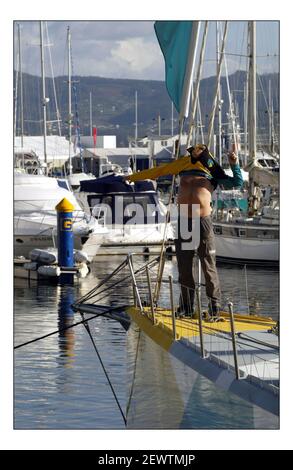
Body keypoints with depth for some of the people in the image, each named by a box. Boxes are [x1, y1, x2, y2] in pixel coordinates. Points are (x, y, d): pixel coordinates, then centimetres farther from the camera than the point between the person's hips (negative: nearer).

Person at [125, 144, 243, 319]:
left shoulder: (213, 171, 8)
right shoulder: (184, 164, 16)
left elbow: (238, 183, 4)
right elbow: (158, 171, 23)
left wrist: (234, 165, -11)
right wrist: (133, 177, 29)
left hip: (203, 221, -4)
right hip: (184, 221, 4)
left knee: (209, 266, -4)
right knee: (184, 267, 7)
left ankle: (215, 308, 1)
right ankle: (186, 307, 16)